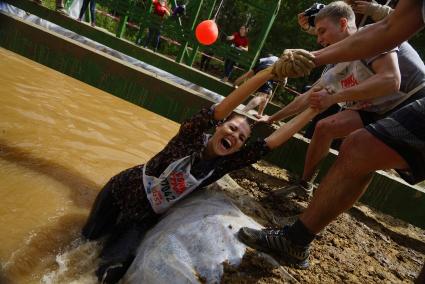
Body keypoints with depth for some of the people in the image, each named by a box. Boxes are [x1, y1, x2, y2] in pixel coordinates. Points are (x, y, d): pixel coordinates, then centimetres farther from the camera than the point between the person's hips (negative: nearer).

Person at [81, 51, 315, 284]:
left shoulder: (222, 165, -15)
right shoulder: (192, 136, -25)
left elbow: (270, 143, -19)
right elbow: (224, 107, -41)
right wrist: (273, 71, -49)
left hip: (147, 218, 2)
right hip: (123, 190, -2)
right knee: (88, 236, 17)